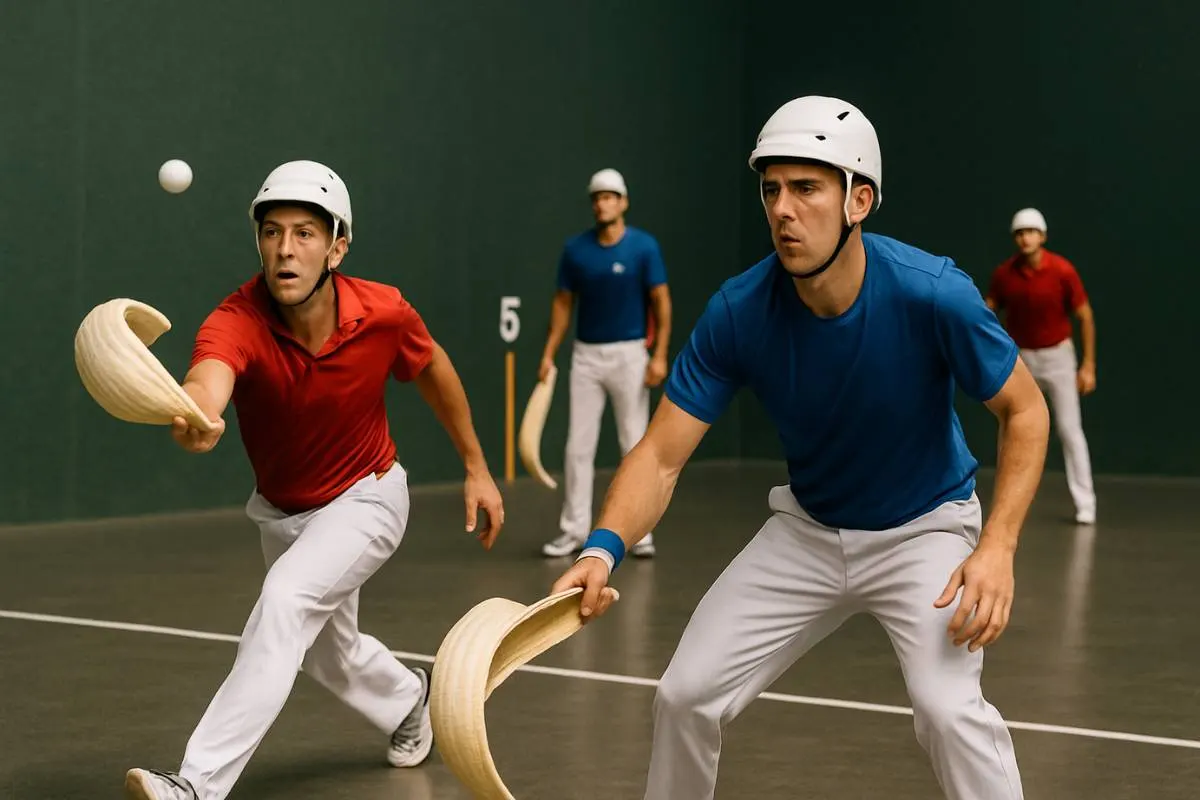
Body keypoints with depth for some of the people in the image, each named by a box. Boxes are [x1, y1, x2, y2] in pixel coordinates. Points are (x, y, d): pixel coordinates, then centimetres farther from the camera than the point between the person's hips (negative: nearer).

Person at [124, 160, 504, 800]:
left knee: (286, 600, -29)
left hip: (365, 497, -3)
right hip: (280, 511, 3)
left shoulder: (383, 313, -25)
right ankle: (411, 703, 55)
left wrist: (475, 466, 4)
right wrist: (191, 419, -80)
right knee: (329, 656, 21)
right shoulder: (236, 323, -32)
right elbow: (206, 383, -55)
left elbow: (432, 369, -1)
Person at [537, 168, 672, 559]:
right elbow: (563, 302, 7)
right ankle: (574, 530, 8)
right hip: (586, 354, 3)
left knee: (634, 444, 1)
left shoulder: (644, 246, -8)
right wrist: (549, 353, 2)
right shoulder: (575, 249, 1)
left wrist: (660, 356, -15)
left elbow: (661, 301, -7)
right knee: (578, 446, 2)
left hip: (629, 353, -3)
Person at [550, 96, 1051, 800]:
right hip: (805, 530, 3)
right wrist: (605, 549, -38)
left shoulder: (932, 294, -28)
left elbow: (1026, 412, -14)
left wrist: (998, 547, -26)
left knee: (950, 707, -27)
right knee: (686, 695, 0)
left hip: (925, 528, -3)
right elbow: (661, 456, -19)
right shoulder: (737, 312, -21)